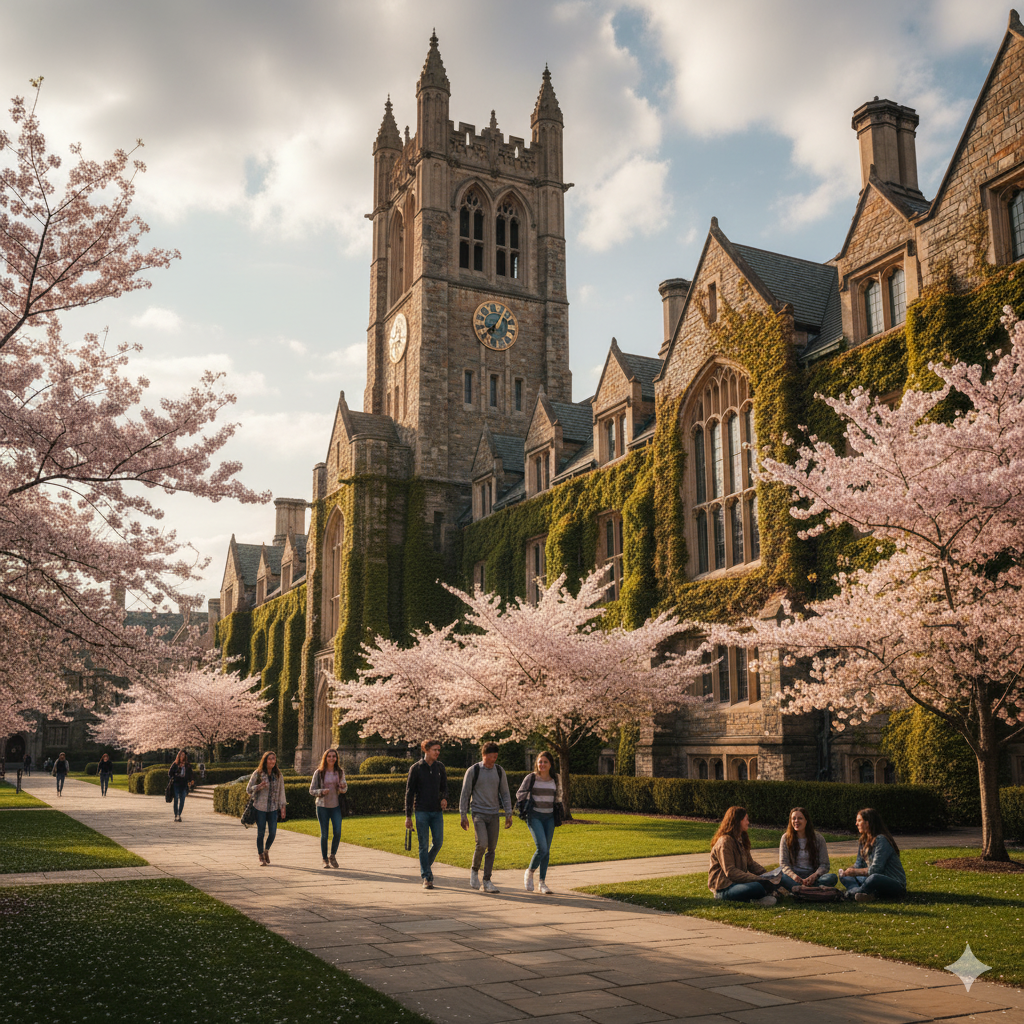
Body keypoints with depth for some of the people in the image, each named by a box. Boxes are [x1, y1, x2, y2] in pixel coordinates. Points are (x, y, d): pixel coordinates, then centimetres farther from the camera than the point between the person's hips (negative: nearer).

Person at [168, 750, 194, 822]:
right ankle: (176, 815, 0)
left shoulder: (188, 765, 10)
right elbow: (170, 772, 4)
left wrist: (192, 780, -3)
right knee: (176, 800, -5)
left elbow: (190, 774, 11)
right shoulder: (175, 764, 5)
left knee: (182, 801, 0)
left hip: (184, 785, 2)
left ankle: (179, 815, 10)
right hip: (176, 784, -2)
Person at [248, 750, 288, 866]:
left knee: (273, 833, -2)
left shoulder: (278, 775, 7)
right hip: (260, 807, -2)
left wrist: (282, 807, 6)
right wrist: (259, 787, -18)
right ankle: (261, 858, 16)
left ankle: (266, 851, 27)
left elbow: (281, 791, 10)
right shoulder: (257, 773, -1)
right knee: (261, 832, 1)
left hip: (273, 808, 2)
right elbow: (248, 789, 2)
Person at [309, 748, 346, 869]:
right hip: (322, 806, -2)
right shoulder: (319, 773, -3)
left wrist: (343, 787, -11)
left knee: (338, 832, -8)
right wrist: (321, 792, -18)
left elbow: (344, 790, 12)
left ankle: (333, 856, 13)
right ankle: (325, 860, 17)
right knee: (324, 834, 3)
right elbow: (312, 790, 1)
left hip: (336, 806, 2)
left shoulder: (340, 772, 5)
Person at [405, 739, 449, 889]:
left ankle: (426, 865, 26)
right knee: (424, 845, -1)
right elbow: (409, 792, -2)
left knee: (438, 842, 0)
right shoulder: (416, 768, -4)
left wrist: (444, 798, -8)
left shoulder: (440, 767, 7)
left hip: (437, 811, 3)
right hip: (422, 811, -3)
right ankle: (426, 877, 6)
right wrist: (408, 816, -5)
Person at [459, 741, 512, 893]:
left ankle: (487, 881, 12)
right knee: (482, 844, -19)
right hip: (478, 813, -4)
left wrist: (508, 814, 2)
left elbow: (505, 794, 10)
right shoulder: (473, 771, -4)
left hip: (494, 814, 4)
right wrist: (463, 816, -4)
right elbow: (465, 794, -1)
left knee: (491, 848, 3)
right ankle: (474, 870, 7)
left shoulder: (500, 772, 6)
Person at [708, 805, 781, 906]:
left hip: (738, 881, 9)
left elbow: (750, 863, 18)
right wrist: (757, 879, -26)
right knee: (757, 887, -35)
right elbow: (730, 872, -21)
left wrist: (764, 874, -2)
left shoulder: (741, 839, 17)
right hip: (723, 887, -9)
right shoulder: (724, 841, -15)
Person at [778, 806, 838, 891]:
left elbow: (824, 865, 1)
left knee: (833, 877, -30)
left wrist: (814, 876, -21)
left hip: (812, 877, 1)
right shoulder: (786, 838, 5)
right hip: (794, 877, -1)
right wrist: (793, 875, -24)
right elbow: (783, 864, -1)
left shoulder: (818, 838, 4)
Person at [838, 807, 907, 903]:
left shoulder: (881, 840, -16)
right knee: (844, 876, 1)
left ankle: (851, 893, -19)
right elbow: (859, 865, 15)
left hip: (896, 885, -9)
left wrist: (854, 872, -11)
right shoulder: (863, 841, 12)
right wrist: (848, 870, -6)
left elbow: (875, 870, -20)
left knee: (874, 878, -41)